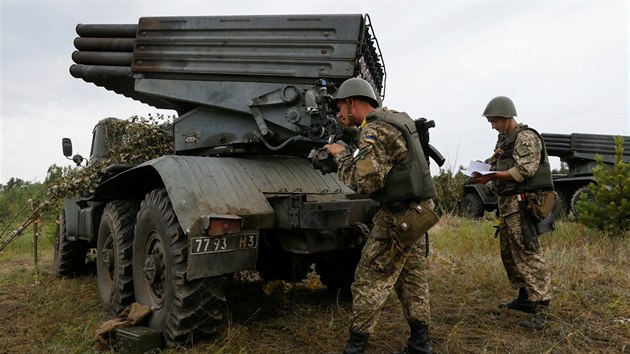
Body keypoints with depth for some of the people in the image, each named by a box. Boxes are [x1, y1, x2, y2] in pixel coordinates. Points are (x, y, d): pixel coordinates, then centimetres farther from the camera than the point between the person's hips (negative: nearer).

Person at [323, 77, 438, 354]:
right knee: (413, 278, 16)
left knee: (370, 281, -1)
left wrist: (341, 155, -11)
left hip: (398, 216, -10)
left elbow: (364, 182, -25)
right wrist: (348, 153, 9)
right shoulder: (396, 118, 12)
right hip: (418, 211, 10)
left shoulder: (375, 132, -18)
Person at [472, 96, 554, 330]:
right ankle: (524, 298, 26)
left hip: (522, 203, -10)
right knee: (509, 253, 15)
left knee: (529, 253, -12)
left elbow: (525, 170, -20)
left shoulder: (526, 137, -9)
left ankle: (540, 308, -9)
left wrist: (492, 176, -23)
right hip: (508, 203, 10)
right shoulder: (504, 139, 18)